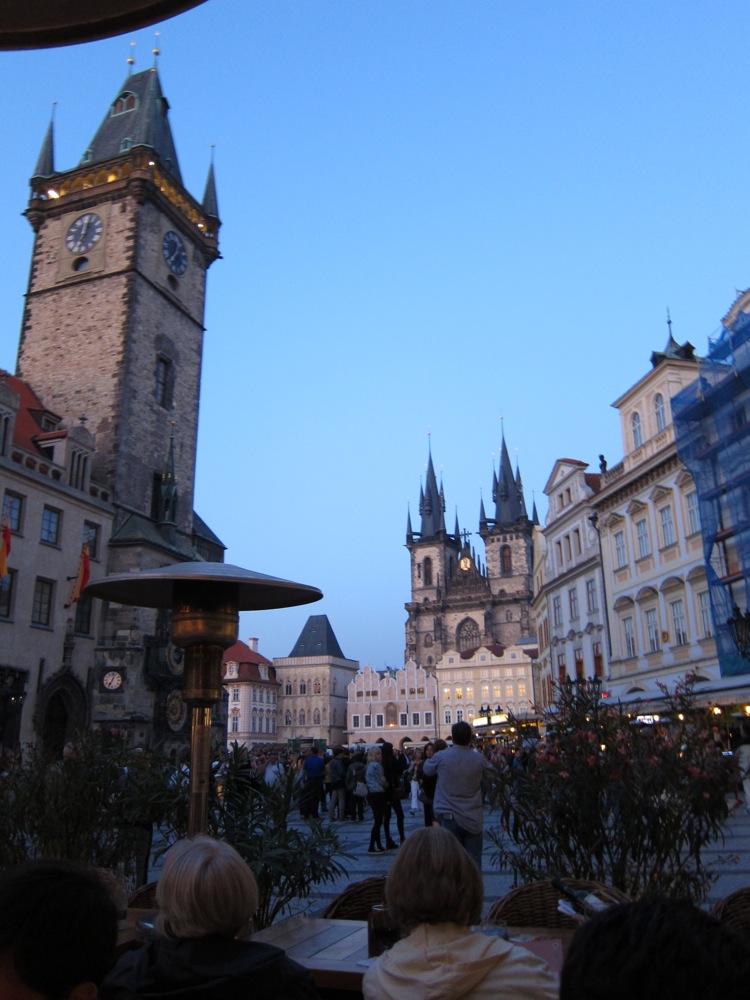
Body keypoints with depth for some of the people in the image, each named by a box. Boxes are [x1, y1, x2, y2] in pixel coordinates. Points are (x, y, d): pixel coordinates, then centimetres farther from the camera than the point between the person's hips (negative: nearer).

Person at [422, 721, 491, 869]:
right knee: (474, 862, 8)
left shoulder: (441, 757, -9)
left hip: (448, 818, -1)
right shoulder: (479, 759, -5)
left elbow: (426, 769, 10)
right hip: (473, 820, 1)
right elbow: (489, 774, 15)